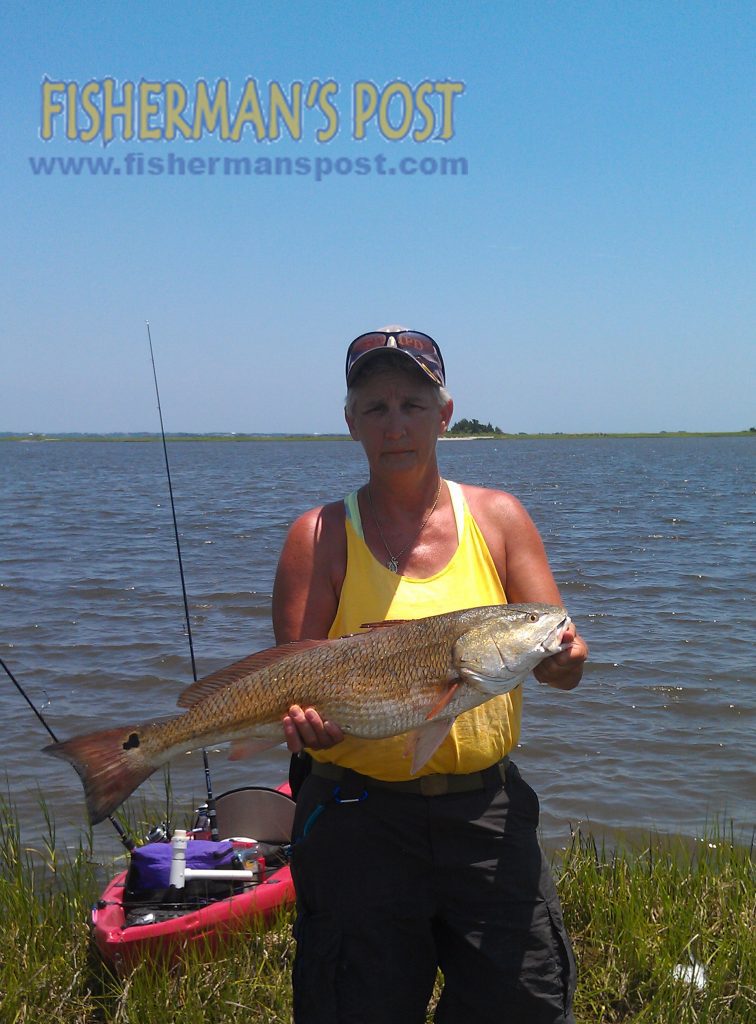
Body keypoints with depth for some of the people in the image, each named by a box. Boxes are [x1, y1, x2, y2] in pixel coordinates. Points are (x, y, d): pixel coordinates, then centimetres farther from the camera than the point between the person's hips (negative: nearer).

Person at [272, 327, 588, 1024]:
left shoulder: (498, 519, 5)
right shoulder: (322, 536, -1)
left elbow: (565, 661, 0)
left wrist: (559, 656, -23)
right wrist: (310, 720, -29)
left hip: (487, 811, 2)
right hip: (360, 817, -2)